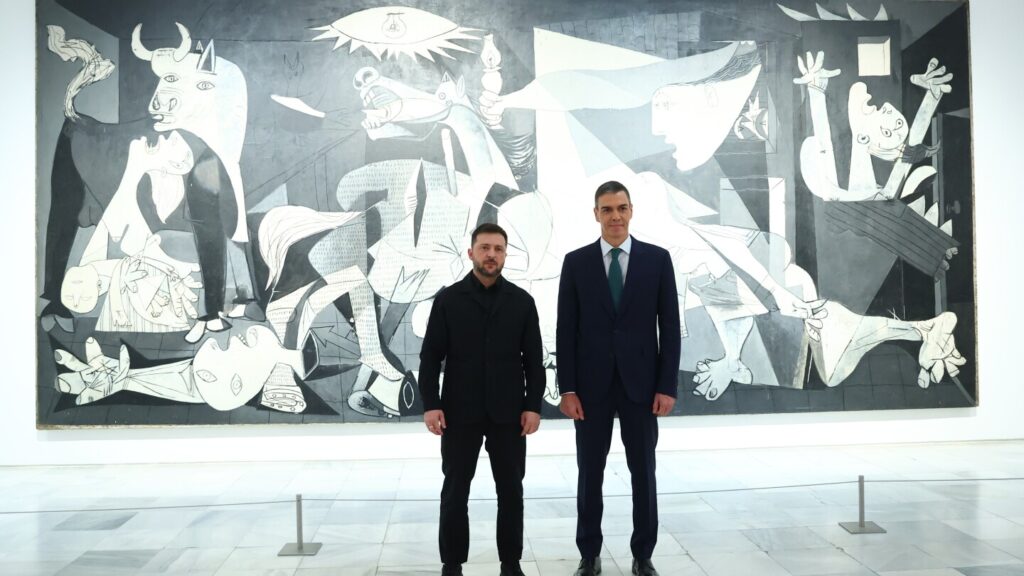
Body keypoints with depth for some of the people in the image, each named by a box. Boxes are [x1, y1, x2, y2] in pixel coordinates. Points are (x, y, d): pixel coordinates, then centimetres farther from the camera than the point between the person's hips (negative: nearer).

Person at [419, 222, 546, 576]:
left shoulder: (522, 301, 4)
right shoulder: (448, 300, 1)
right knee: (455, 492, 7)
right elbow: (430, 357, -1)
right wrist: (430, 403, -9)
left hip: (508, 413, 1)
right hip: (460, 413, -1)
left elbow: (533, 359, 4)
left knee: (511, 492, 7)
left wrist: (533, 405, -3)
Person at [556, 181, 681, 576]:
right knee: (590, 475, 8)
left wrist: (667, 386, -5)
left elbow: (669, 326, 0)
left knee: (643, 473, 8)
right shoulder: (576, 262, 2)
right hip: (591, 385, 0)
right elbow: (566, 329, 0)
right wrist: (567, 388, -6)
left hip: (640, 383, 0)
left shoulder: (657, 259, 1)